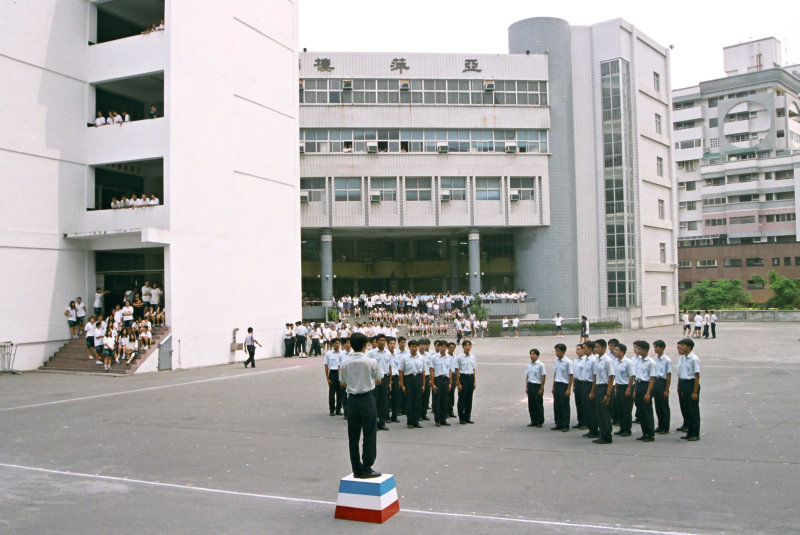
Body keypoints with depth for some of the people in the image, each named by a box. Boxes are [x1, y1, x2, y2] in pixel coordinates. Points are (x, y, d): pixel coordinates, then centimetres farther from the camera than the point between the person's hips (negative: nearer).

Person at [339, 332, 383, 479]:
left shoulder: (345, 363, -3)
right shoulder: (371, 362, -10)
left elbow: (342, 384, 5)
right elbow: (378, 381, 1)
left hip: (352, 399, 3)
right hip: (367, 399, -3)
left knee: (353, 436, 10)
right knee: (369, 434, 4)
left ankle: (357, 469, 15)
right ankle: (366, 469, 4)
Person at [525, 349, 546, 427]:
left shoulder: (540, 365, -9)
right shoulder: (529, 364, 8)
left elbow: (544, 377, -8)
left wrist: (541, 388, -10)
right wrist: (526, 387, 11)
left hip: (537, 386, -6)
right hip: (530, 386, 6)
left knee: (539, 404, 1)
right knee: (531, 404, 8)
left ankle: (540, 422, 11)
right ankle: (533, 421, 17)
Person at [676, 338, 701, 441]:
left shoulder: (694, 359, -13)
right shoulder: (681, 358, 9)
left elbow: (697, 376, -13)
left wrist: (695, 392, -15)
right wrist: (679, 387, 12)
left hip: (691, 383, -8)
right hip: (682, 384, 8)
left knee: (693, 411, -1)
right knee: (684, 409, 11)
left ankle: (695, 434, 7)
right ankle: (689, 432, 21)